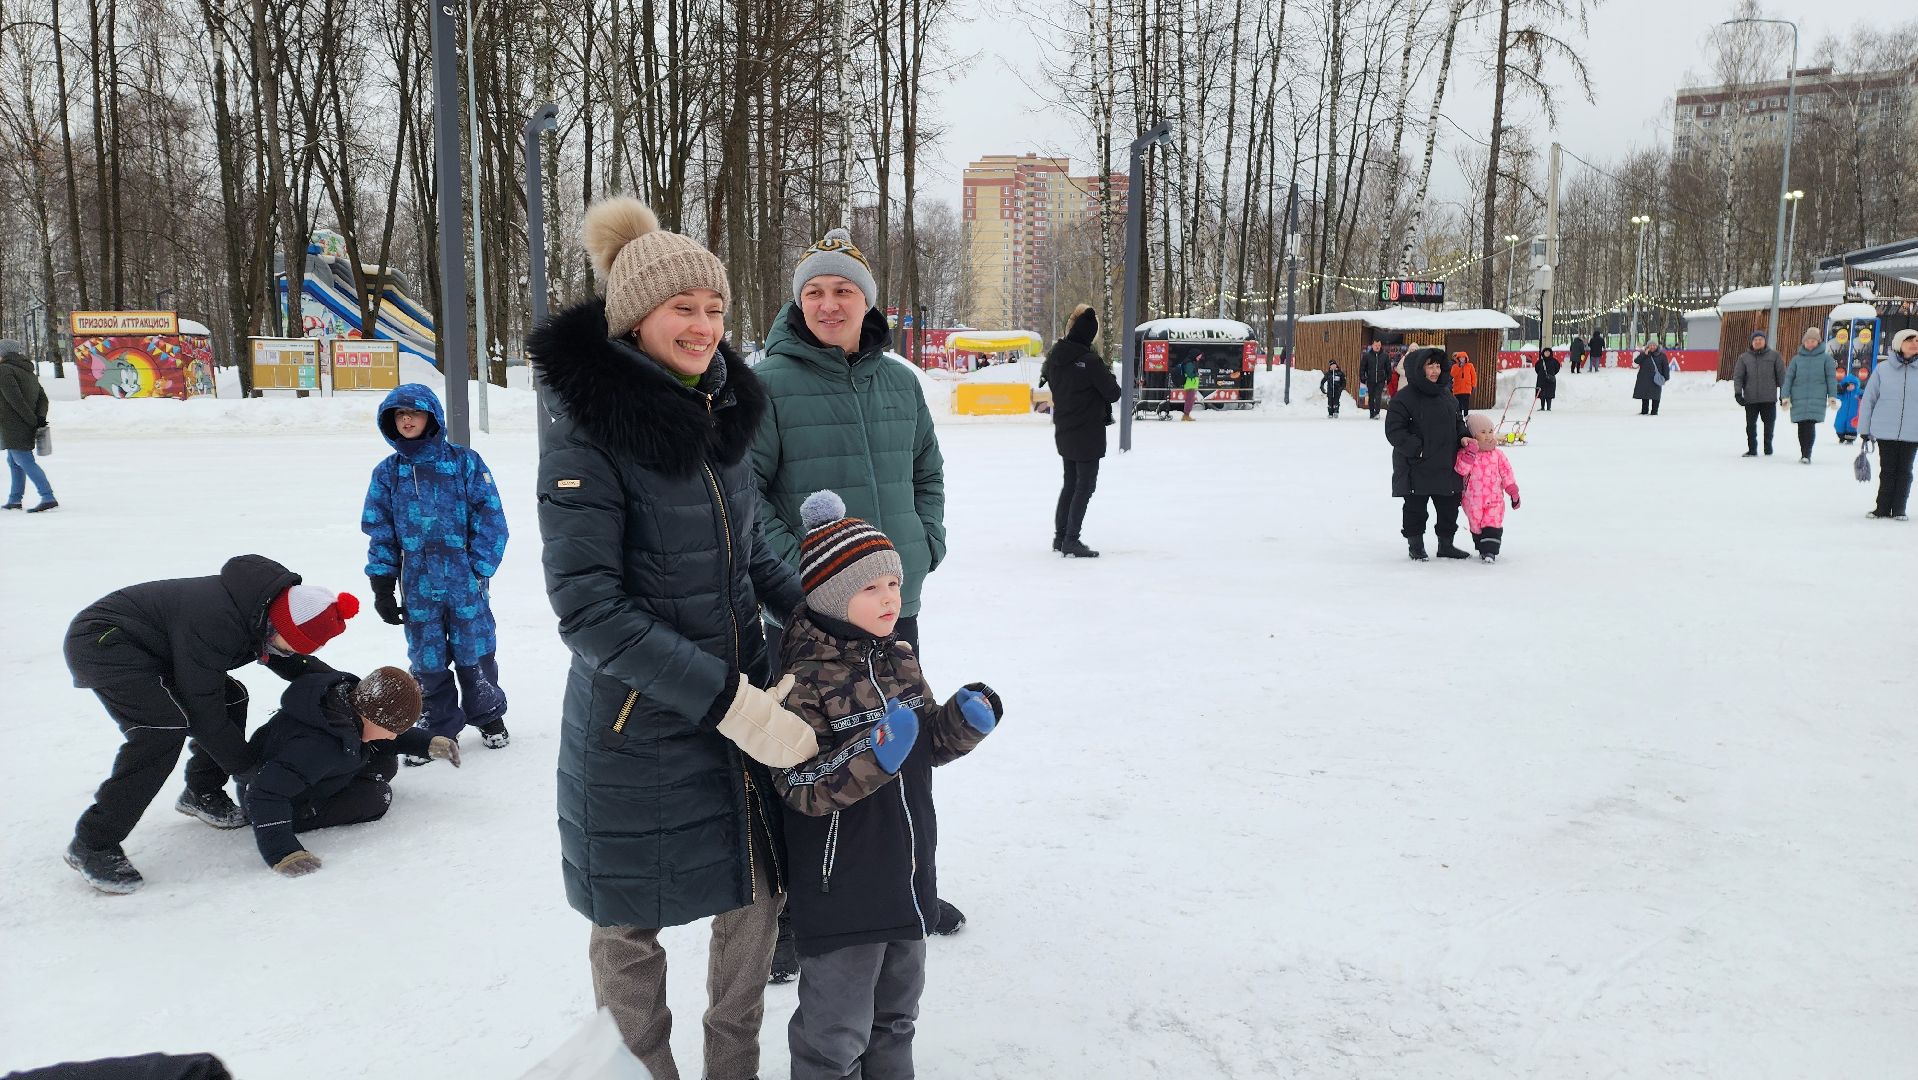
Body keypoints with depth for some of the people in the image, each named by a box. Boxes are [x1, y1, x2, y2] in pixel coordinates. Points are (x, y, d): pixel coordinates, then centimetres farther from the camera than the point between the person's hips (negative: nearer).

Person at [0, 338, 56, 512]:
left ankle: (48, 497, -22)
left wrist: (33, 421, -16)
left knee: (25, 461, -12)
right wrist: (41, 418, -5)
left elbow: (16, 399, -19)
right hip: (26, 429, 9)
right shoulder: (29, 372, 18)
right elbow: (43, 398, 9)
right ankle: (14, 499, 25)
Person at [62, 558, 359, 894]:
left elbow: (292, 665, 11)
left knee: (230, 698, 3)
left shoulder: (264, 607, -10)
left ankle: (202, 795, 22)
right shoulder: (214, 624, -36)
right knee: (165, 725, -26)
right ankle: (92, 844, -18)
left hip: (149, 648, 9)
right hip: (98, 641, -9)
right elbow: (203, 712, -28)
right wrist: (248, 770, -19)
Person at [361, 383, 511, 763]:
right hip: (418, 587, 3)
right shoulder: (387, 473, 5)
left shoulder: (464, 461, -4)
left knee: (473, 653, 9)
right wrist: (381, 586, 5)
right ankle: (439, 726, 26)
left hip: (466, 584, -2)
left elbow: (490, 520, -5)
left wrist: (478, 570, -9)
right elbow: (380, 533, 9)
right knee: (427, 660, 10)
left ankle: (488, 714, 31)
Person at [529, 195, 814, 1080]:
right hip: (637, 734, -6)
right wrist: (729, 702, -25)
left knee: (756, 900, 16)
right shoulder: (586, 440, -16)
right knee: (633, 927, 12)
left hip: (746, 707, 6)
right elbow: (589, 611, -22)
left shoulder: (721, 412, 3)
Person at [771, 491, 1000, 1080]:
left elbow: (931, 744, 14)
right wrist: (874, 755, -36)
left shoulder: (900, 660, 3)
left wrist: (966, 721, -6)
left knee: (896, 1011, 25)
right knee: (835, 1031, 7)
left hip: (907, 879, 7)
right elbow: (801, 788, -24)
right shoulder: (805, 679, -20)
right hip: (840, 892, -7)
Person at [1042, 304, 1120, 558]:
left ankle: (1060, 537, 24)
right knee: (1085, 486, 1)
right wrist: (1108, 373, 4)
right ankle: (1071, 541, 1)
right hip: (1088, 434, -7)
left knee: (1070, 483, 19)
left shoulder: (1055, 355, 0)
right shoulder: (1091, 361, -21)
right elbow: (1113, 393, -13)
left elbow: (1048, 377, 18)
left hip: (1063, 431, 7)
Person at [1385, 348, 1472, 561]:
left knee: (1449, 506, 13)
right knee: (1415, 508, 5)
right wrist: (1418, 449, -20)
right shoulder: (1403, 399, -13)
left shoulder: (1446, 394, 9)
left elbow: (1458, 421, 20)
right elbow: (1395, 431, -15)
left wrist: (1463, 436, 1)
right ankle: (1415, 545, 21)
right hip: (1415, 468, -6)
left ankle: (1446, 545, 28)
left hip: (1446, 464, 6)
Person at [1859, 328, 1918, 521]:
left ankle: (1898, 510, 16)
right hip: (1885, 431, -1)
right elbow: (1868, 399, 4)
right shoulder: (1882, 369, -2)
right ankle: (1883, 508, 15)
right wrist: (1864, 429, 4)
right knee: (1887, 471, 6)